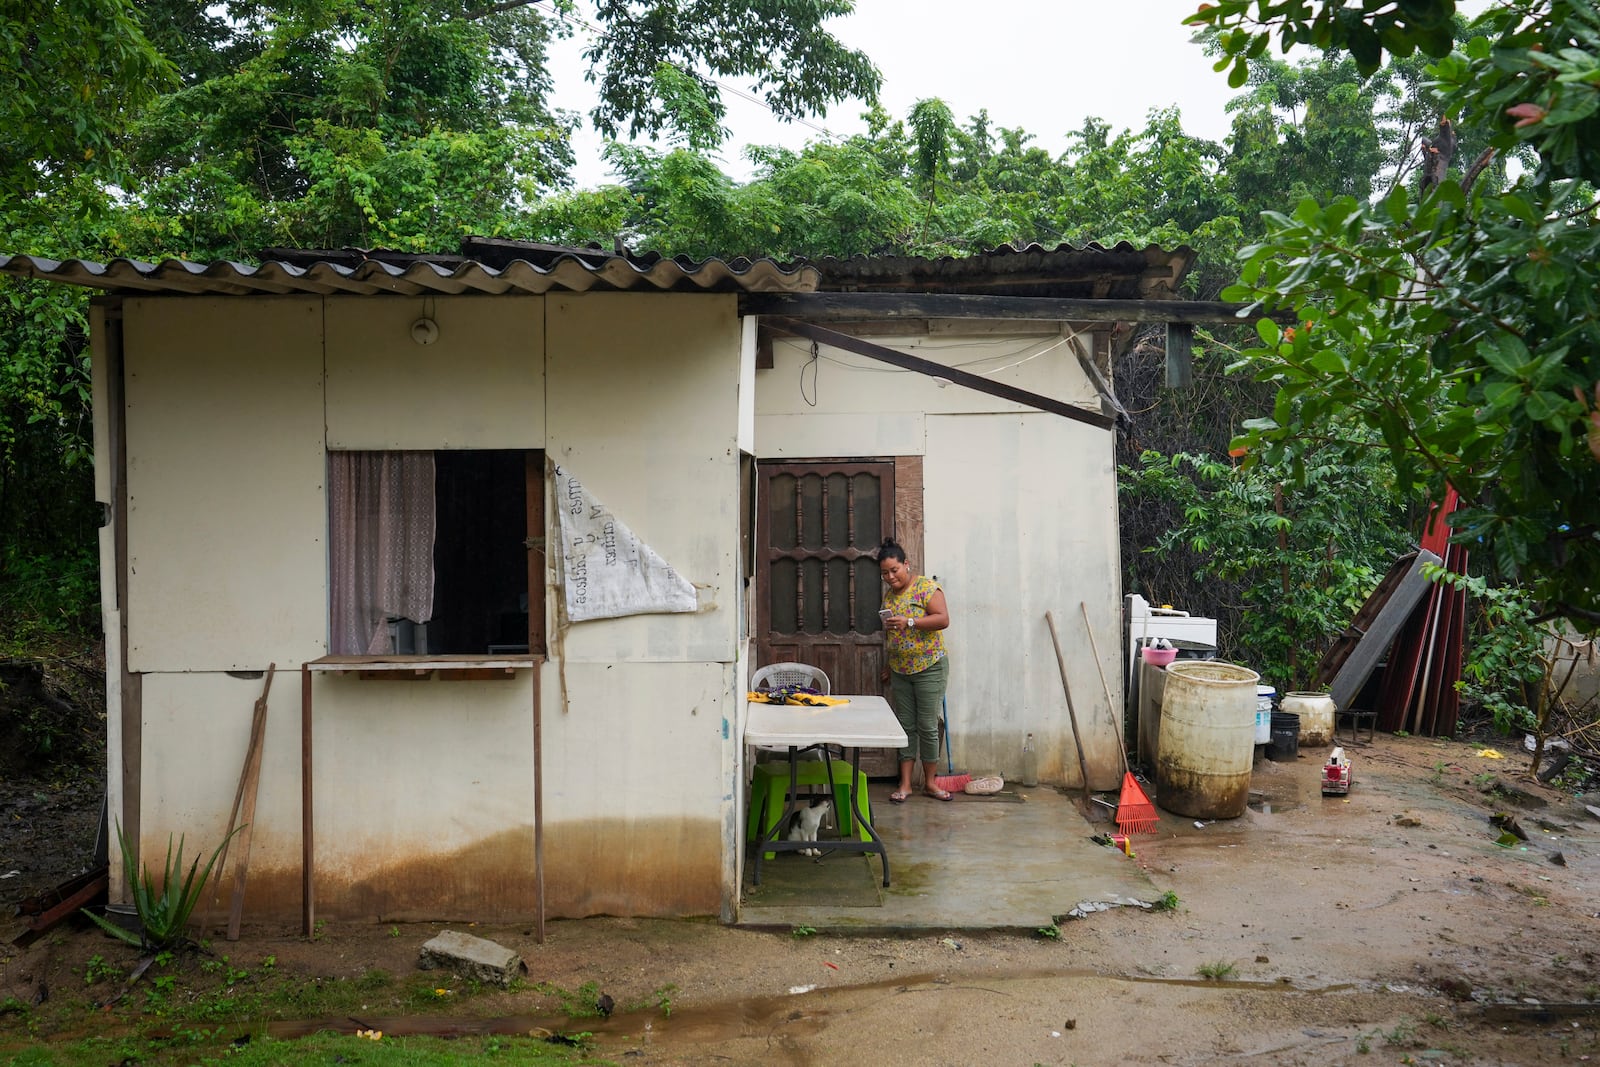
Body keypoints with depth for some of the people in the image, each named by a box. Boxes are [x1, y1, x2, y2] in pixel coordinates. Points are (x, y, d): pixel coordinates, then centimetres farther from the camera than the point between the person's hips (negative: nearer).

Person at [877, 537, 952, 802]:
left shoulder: (926, 587, -10)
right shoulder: (889, 594, 10)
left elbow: (943, 619, -20)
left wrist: (909, 622, -28)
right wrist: (889, 665, 23)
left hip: (929, 668, -6)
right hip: (900, 670, 6)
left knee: (928, 726, -2)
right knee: (905, 726, 7)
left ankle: (930, 782, 10)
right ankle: (905, 783, 10)